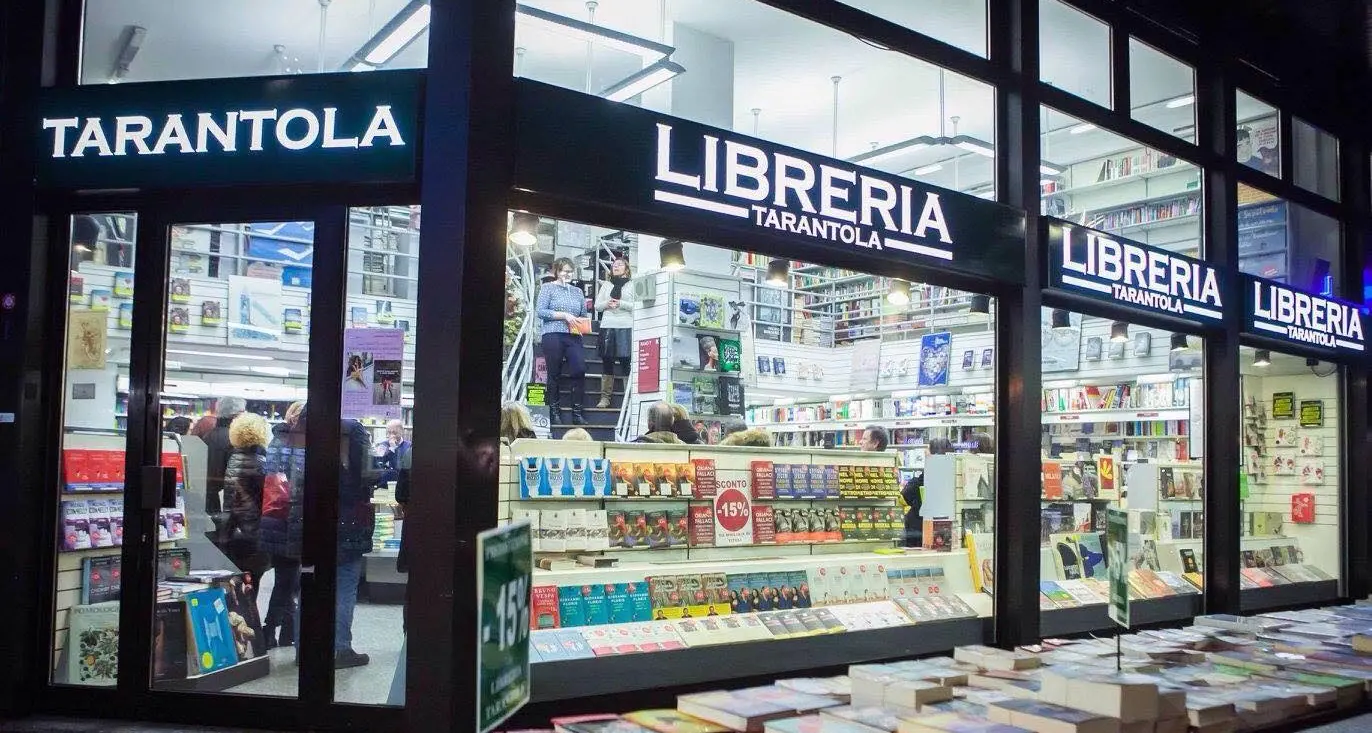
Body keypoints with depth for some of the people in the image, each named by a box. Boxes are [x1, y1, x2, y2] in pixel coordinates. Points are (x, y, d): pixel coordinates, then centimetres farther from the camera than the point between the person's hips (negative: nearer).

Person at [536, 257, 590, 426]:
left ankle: (577, 412, -3)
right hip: (553, 335, -3)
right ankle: (554, 411, 11)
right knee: (554, 374, 1)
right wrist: (564, 315, -12)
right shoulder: (548, 288, 6)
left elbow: (584, 315, 22)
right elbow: (541, 312, -5)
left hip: (574, 337, 3)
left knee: (580, 370, -10)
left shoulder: (578, 291, 19)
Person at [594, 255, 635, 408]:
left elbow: (637, 306, -3)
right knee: (607, 361, 3)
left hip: (626, 327, -4)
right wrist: (607, 303, -5)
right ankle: (605, 397, 8)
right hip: (607, 326, 4)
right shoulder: (606, 285, 20)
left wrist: (620, 304, -12)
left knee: (626, 361, -7)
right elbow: (597, 306, 15)